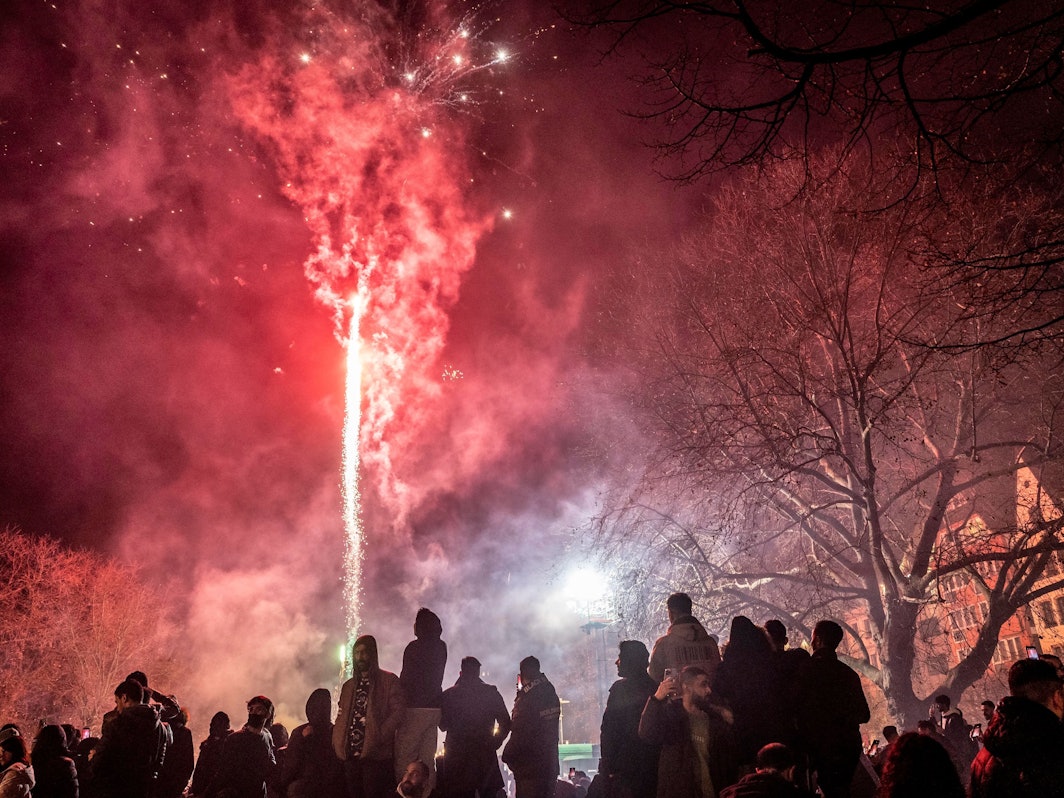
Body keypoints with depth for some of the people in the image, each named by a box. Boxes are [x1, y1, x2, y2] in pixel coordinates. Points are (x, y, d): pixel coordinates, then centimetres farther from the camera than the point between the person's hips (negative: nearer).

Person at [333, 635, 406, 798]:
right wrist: (338, 745, 4)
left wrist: (378, 737, -16)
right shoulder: (349, 685, 20)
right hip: (350, 754, 5)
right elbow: (341, 717, 19)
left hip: (375, 754, -5)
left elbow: (398, 712, -8)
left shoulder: (389, 680, 1)